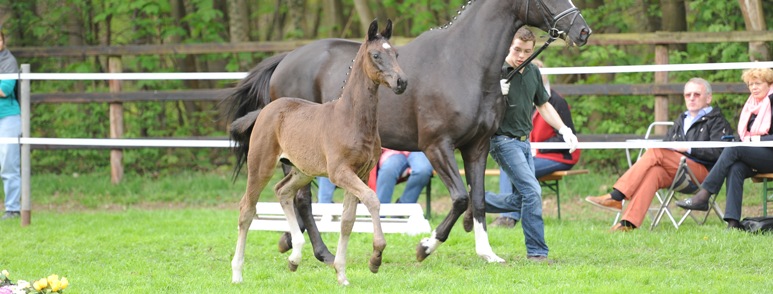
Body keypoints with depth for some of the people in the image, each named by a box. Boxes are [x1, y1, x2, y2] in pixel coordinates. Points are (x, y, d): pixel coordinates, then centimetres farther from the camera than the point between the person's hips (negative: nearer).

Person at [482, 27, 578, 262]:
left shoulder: (533, 72, 8)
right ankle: (536, 251, -10)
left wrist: (564, 129, 11)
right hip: (504, 140, -8)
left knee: (523, 199, 10)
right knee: (532, 192, -16)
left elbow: (543, 105, 20)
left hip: (524, 141, 8)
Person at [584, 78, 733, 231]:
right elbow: (666, 143, 23)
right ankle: (628, 223, -48)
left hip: (703, 171, -5)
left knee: (655, 153, -25)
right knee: (653, 171, -32)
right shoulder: (681, 120, 31)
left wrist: (689, 149, -11)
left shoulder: (717, 121, 10)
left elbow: (718, 152, -6)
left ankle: (616, 197, -32)